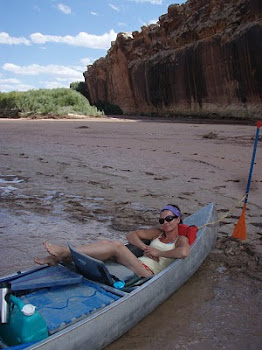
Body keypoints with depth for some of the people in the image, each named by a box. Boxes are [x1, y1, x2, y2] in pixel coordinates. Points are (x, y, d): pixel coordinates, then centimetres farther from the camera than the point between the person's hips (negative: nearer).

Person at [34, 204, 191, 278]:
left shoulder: (181, 240, 7)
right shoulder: (158, 233, 24)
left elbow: (184, 252, -20)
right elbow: (131, 235, 18)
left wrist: (158, 252, -11)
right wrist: (145, 248, 1)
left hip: (148, 273, -6)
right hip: (138, 264, 6)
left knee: (116, 245, -28)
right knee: (106, 243, -20)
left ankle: (65, 252, -23)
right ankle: (57, 258, -22)